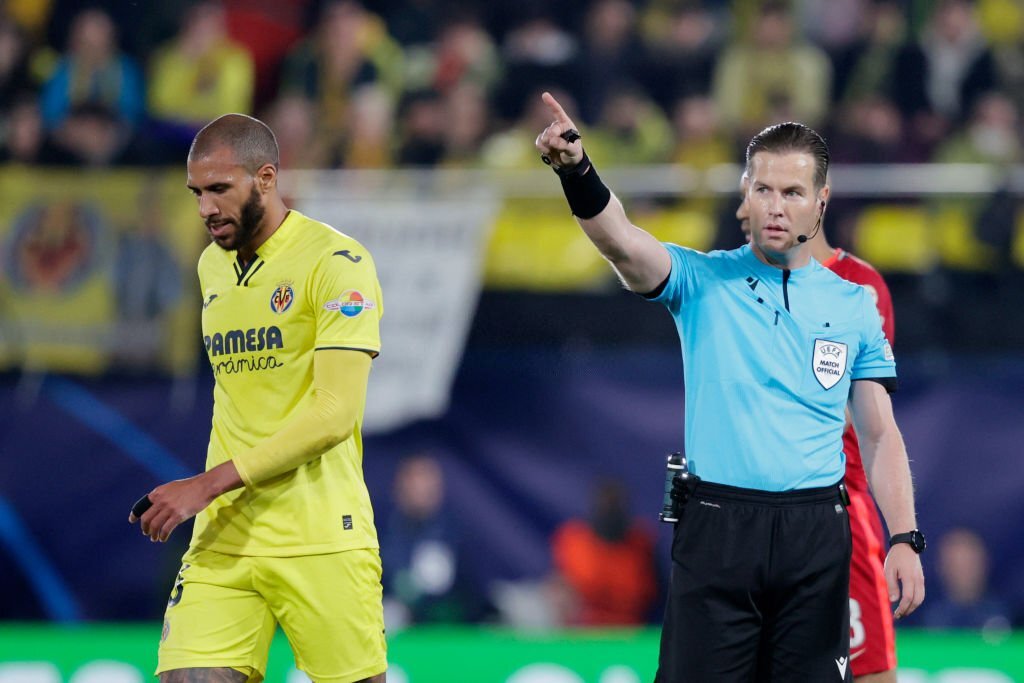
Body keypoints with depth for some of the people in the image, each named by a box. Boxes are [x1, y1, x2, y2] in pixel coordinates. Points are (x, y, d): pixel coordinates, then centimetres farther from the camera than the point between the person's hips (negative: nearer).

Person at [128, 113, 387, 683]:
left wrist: (209, 484, -20)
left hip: (320, 543, -6)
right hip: (222, 540, 6)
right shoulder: (212, 265, 15)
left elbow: (336, 413, -17)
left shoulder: (336, 261, -9)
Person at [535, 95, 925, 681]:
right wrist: (577, 171, -36)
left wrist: (905, 540, -2)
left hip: (816, 536, 2)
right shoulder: (703, 281, 3)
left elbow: (879, 434, 9)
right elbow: (622, 242, -16)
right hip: (716, 524, -2)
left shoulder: (854, 306, 9)